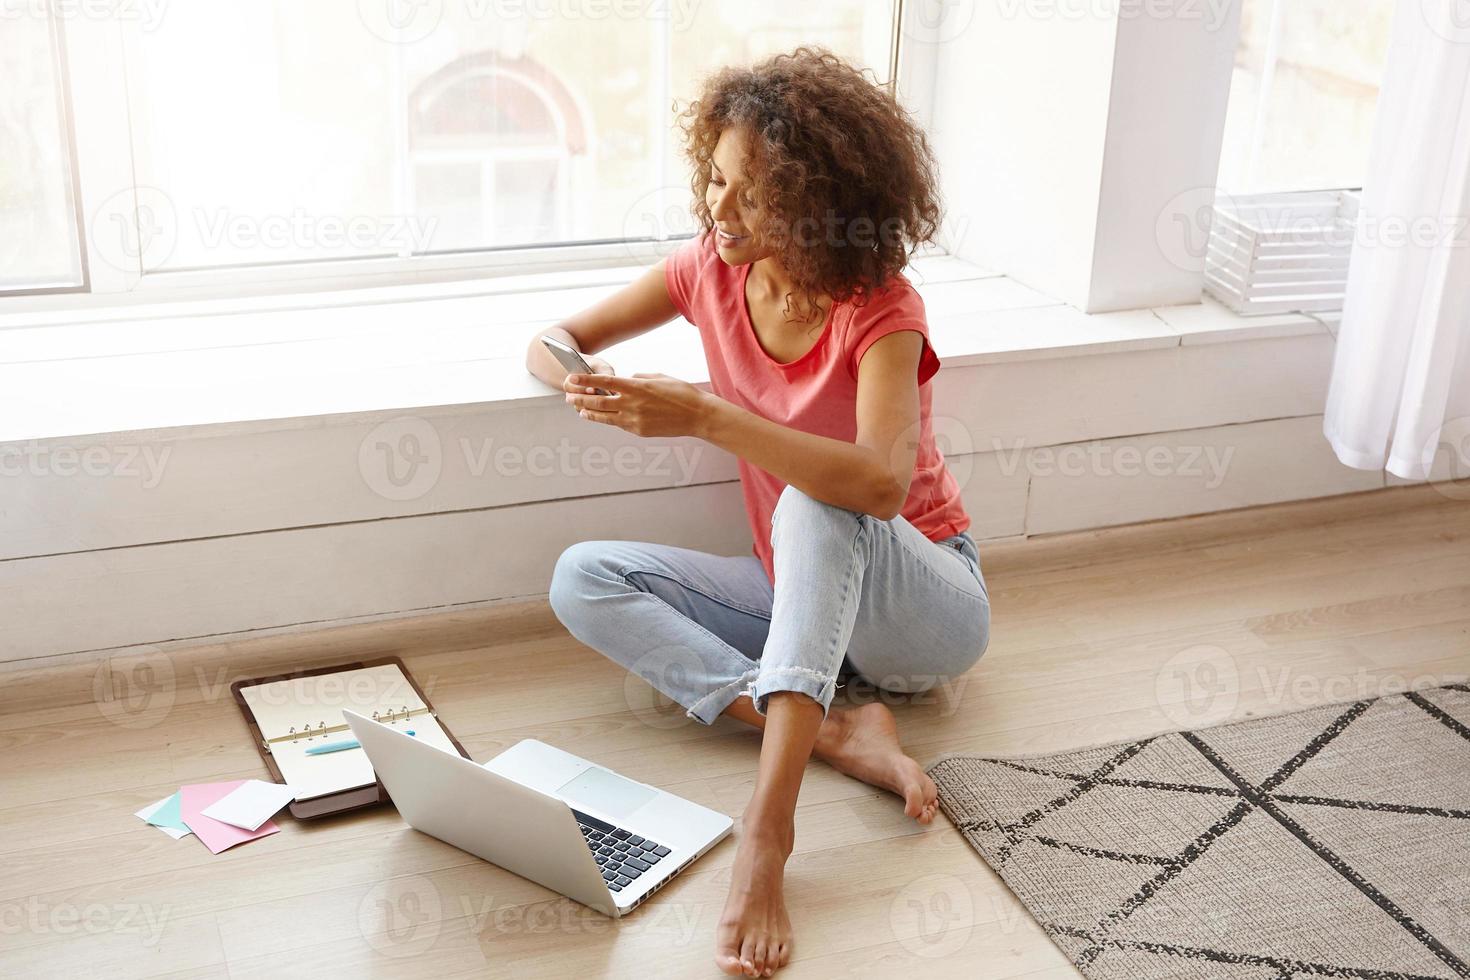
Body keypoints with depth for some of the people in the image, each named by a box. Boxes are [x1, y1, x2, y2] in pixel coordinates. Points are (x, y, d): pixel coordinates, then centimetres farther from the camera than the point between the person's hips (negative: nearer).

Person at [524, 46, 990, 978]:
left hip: (926, 606, -6)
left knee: (817, 503, -38)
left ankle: (769, 822, -47)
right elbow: (554, 341, 3)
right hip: (802, 593, 6)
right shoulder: (712, 269, -6)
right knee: (584, 578, -14)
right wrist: (577, 377, -21)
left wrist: (704, 417, -44)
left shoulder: (879, 310, -22)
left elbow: (881, 484, -40)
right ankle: (839, 733, -26)